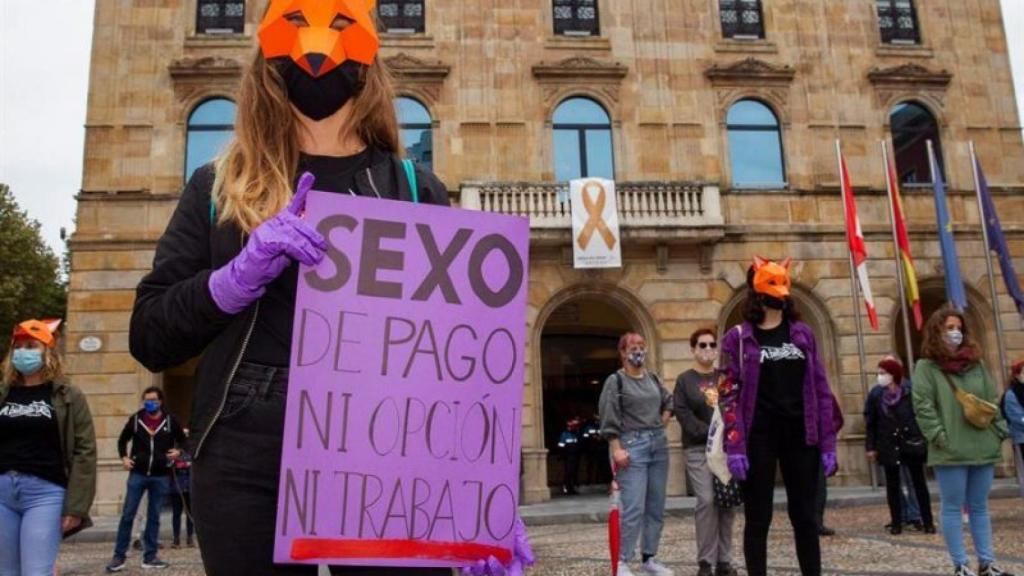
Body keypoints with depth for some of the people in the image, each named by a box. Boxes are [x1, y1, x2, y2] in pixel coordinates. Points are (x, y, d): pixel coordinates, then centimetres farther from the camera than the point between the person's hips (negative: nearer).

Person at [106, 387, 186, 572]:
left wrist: (178, 451, -9)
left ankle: (150, 557, 14)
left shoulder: (170, 421, 0)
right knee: (127, 515, -1)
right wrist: (124, 457, -1)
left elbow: (183, 440, 12)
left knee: (154, 517, 7)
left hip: (161, 476, 0)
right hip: (138, 474, 0)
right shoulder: (136, 419, 1)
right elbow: (122, 440, 14)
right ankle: (119, 556, 9)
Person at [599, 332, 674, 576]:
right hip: (631, 445, -6)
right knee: (634, 509, -10)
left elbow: (669, 402, 28)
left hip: (658, 444, 6)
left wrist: (660, 425, 14)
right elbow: (609, 419, -9)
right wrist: (617, 449, -15)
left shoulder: (653, 378, 13)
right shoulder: (615, 381, -4)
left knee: (656, 507, 9)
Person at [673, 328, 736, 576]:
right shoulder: (684, 380, 5)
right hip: (698, 449, -3)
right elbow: (682, 414, -5)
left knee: (728, 502, 2)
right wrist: (710, 433, -16)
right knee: (707, 501, -13)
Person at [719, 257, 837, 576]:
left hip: (800, 436, 3)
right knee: (758, 519, 4)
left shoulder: (802, 333, 10)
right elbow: (729, 395, -6)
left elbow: (820, 389, 8)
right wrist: (735, 448, -13)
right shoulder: (738, 337, -1)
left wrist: (827, 443, 2)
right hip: (758, 439, -3)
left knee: (805, 516, 10)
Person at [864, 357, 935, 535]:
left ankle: (928, 522, 14)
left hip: (912, 445, -1)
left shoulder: (910, 394, -4)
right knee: (893, 485, 7)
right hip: (889, 446, 1)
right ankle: (896, 523, 14)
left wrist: (925, 439, -5)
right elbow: (870, 424, 3)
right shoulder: (875, 397, 0)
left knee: (919, 483, 6)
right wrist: (870, 447, 0)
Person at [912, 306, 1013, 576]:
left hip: (983, 448, 5)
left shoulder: (976, 363, 13)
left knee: (979, 508, 13)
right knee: (952, 508, 2)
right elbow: (923, 407, -10)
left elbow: (993, 400, 14)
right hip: (951, 452, -5)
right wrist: (940, 438, -16)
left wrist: (999, 431, 4)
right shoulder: (926, 367, -3)